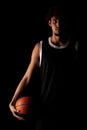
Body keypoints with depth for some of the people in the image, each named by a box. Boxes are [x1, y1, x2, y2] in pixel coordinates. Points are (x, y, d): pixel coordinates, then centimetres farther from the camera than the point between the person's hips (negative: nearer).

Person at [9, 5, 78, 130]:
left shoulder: (76, 46, 0)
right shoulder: (40, 47, 0)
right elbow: (27, 78, 1)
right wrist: (13, 101, -9)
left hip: (71, 109, 0)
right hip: (45, 108, 0)